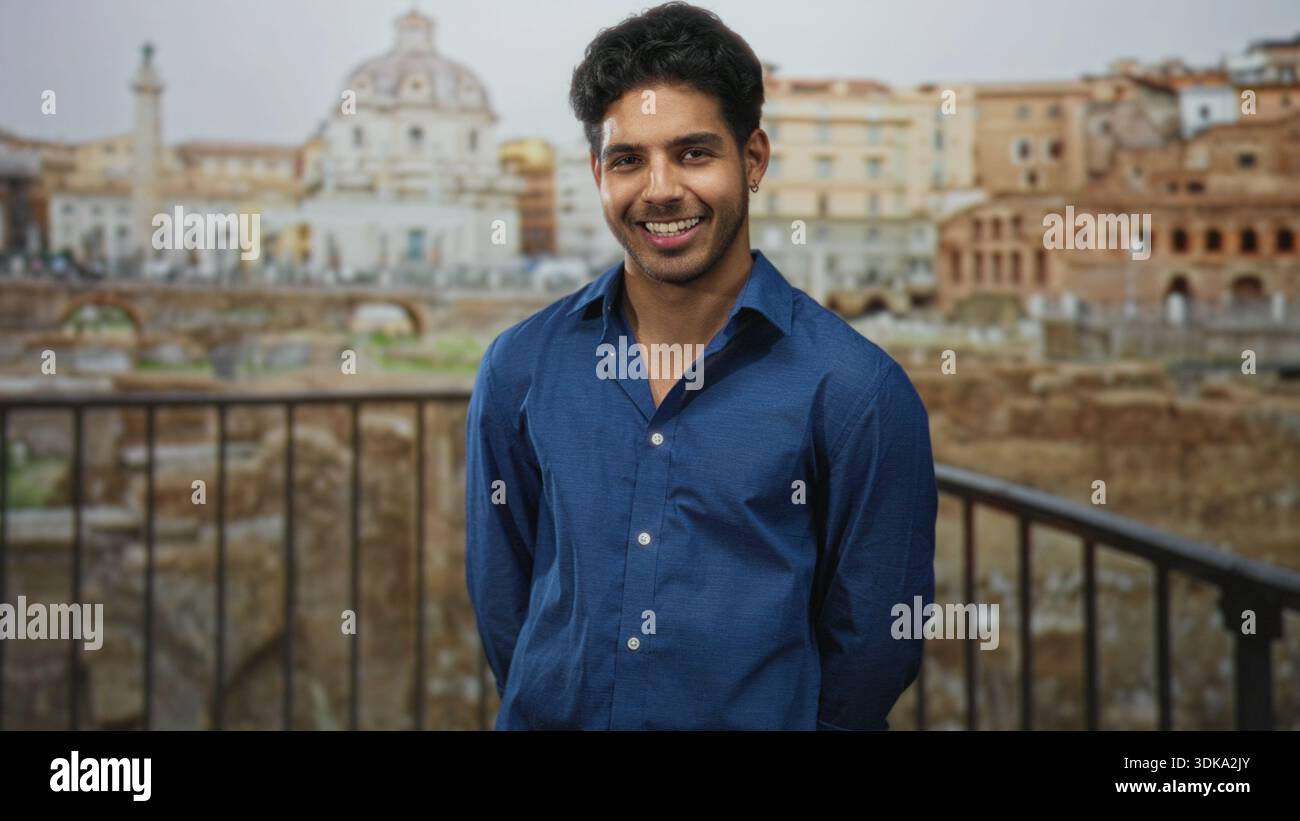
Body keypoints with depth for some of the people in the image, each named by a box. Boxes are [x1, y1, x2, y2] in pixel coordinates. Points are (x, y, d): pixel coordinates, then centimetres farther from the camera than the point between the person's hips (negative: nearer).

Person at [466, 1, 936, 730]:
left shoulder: (856, 390, -15)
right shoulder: (519, 368, -6)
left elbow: (873, 641, -8)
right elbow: (500, 596, 4)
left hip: (762, 718, -2)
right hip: (554, 715, 3)